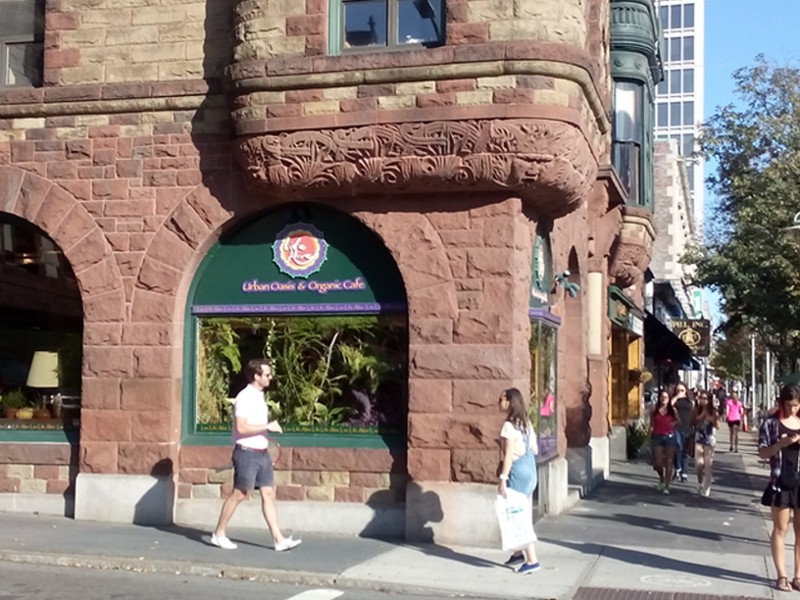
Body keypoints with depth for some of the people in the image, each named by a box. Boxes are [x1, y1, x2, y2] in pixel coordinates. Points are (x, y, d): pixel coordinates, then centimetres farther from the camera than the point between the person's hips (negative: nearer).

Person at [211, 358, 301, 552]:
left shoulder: (259, 396, 14)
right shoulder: (244, 398, -15)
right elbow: (241, 427, -24)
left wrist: (269, 433, 14)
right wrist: (268, 426, -21)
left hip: (262, 453, 8)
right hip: (247, 452, -8)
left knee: (269, 494, 4)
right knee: (239, 494, 0)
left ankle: (279, 539, 4)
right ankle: (219, 534, 14)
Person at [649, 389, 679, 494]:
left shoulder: (673, 410, 4)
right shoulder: (655, 410, 2)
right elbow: (652, 425, 3)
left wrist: (674, 423, -1)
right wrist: (650, 437, -4)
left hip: (670, 437, 0)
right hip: (657, 437, 0)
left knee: (669, 462, 0)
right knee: (657, 462, -4)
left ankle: (666, 486, 5)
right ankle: (662, 479, 26)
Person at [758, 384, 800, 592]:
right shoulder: (771, 423, -2)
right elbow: (763, 452, -4)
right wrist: (781, 443, -20)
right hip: (781, 482, -3)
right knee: (780, 530, 4)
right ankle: (782, 576, 11)